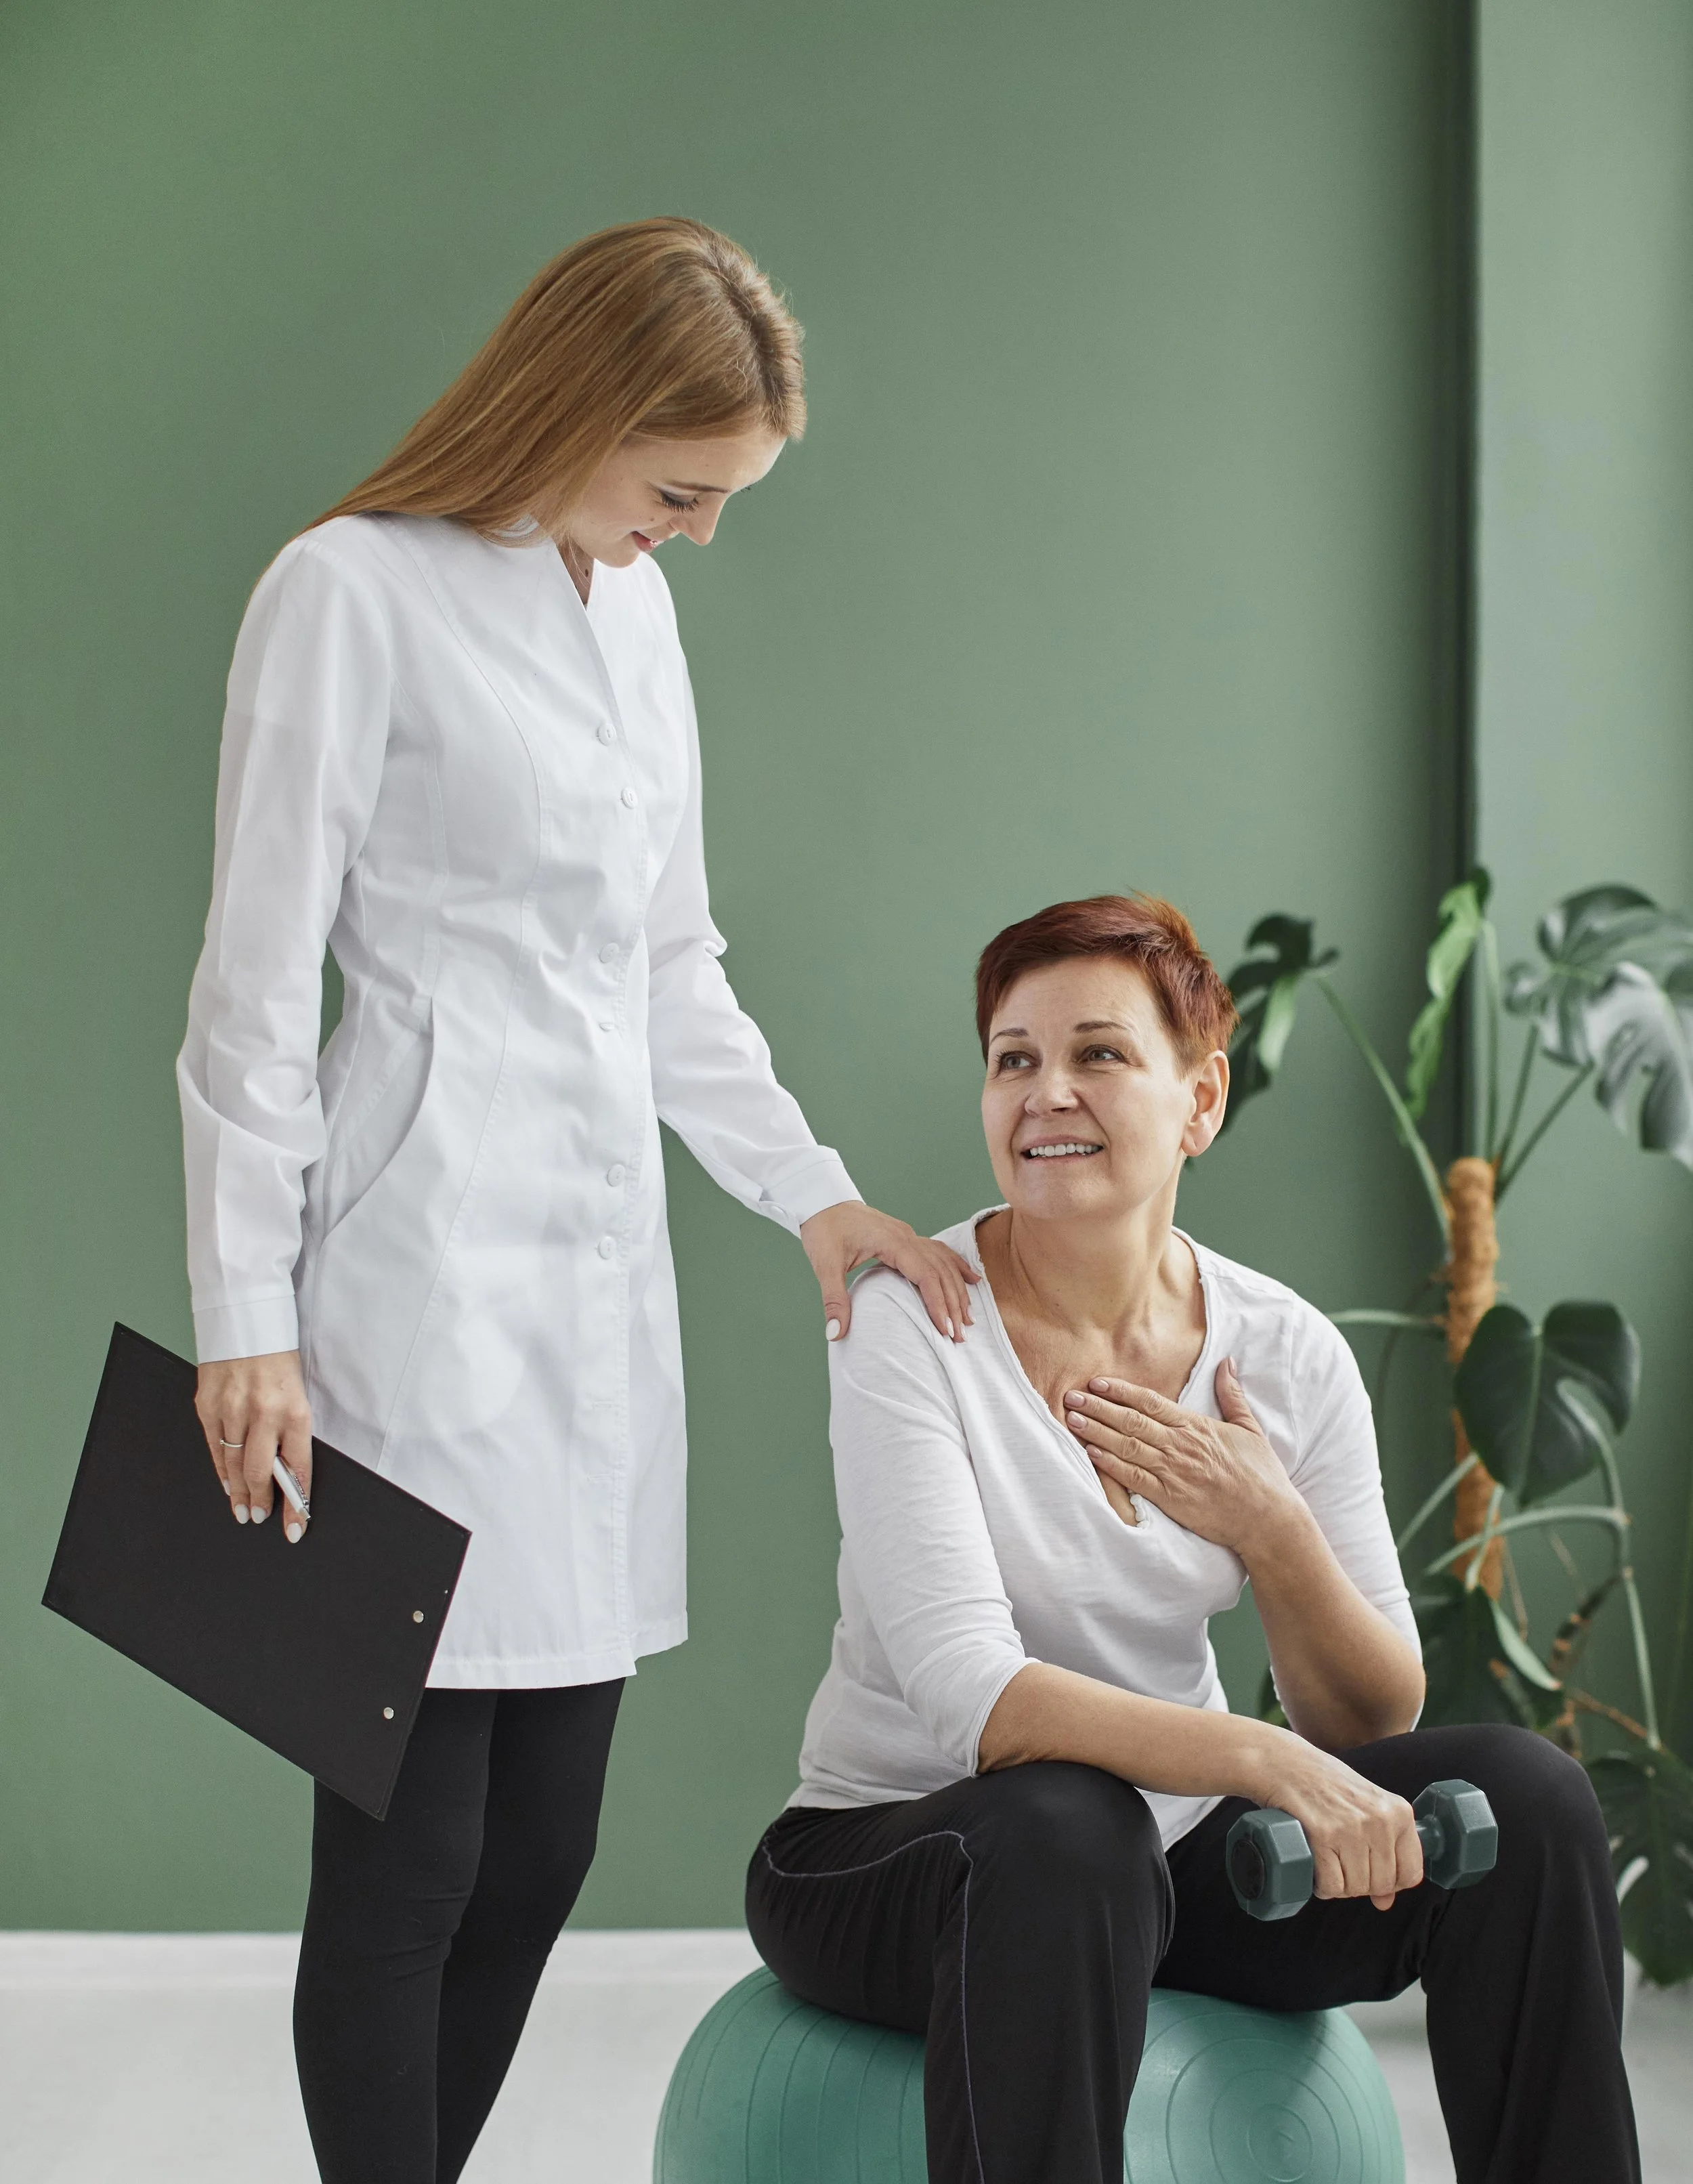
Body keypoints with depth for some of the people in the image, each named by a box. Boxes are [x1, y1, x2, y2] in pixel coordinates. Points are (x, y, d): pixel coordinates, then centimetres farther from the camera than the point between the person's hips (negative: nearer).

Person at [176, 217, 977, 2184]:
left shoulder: (634, 605, 16)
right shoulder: (353, 593, -6)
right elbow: (254, 987, -8)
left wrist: (811, 1194, 11)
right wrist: (247, 1324, -10)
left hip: (600, 1277, 7)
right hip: (428, 1276, -7)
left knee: (540, 1856, 10)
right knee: (408, 1862, -3)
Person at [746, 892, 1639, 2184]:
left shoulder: (1290, 1356, -3)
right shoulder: (909, 1328, -16)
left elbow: (1371, 1725, 1)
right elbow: (971, 1696, -26)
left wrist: (1276, 1531, -17)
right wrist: (1263, 1757, -39)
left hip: (1173, 1852, 5)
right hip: (895, 1854, -4)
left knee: (1523, 1796, -15)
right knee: (1062, 1829, -37)